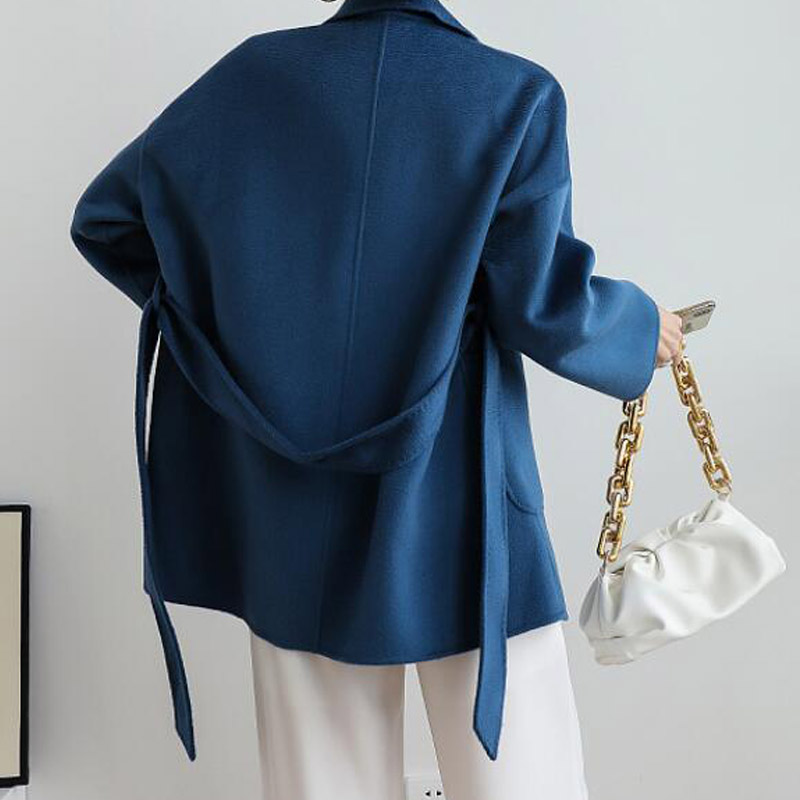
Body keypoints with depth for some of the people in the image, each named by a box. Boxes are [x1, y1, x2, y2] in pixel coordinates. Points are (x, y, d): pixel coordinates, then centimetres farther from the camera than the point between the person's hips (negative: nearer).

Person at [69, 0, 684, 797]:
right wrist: (642, 324, 11)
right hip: (456, 489, -3)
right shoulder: (515, 95, -6)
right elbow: (545, 307, -10)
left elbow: (103, 216, 8)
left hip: (295, 500, 4)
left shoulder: (254, 73, 2)